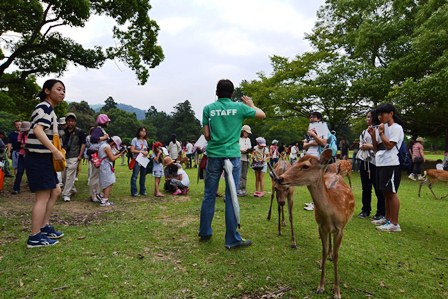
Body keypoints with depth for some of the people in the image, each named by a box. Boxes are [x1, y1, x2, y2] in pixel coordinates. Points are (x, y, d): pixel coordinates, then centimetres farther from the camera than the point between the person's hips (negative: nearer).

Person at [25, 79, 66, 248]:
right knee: (43, 197, -5)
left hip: (44, 158, 10)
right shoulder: (44, 107, -12)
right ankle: (35, 238, 4)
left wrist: (55, 152, 17)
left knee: (55, 192, 16)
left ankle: (44, 227, 27)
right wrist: (55, 151, -30)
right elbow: (38, 130, -27)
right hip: (38, 158, -10)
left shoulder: (49, 109, 19)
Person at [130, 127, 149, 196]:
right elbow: (132, 150, -12)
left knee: (143, 176, 10)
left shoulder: (145, 141, 14)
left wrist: (146, 153, -2)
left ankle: (142, 191, 18)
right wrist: (141, 151, -17)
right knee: (135, 176, -8)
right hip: (137, 160, -6)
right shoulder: (135, 140, -5)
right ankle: (134, 192, -5)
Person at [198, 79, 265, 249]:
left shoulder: (208, 108, 4)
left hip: (213, 155, 2)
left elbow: (206, 135, 3)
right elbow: (262, 115, 11)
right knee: (231, 197, 2)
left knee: (209, 195, 13)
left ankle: (205, 232, 25)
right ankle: (232, 239, 9)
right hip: (232, 155, -2)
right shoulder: (239, 107, 0)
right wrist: (251, 104, 27)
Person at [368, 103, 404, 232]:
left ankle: (394, 224, 0)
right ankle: (387, 218, 23)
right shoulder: (383, 128, 16)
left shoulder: (396, 128, -7)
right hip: (381, 164, 8)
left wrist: (381, 133, -9)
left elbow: (389, 145, -16)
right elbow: (377, 148, 14)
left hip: (391, 165, -8)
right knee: (386, 193, 13)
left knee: (391, 193, -5)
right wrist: (373, 135, 2)